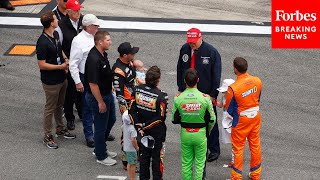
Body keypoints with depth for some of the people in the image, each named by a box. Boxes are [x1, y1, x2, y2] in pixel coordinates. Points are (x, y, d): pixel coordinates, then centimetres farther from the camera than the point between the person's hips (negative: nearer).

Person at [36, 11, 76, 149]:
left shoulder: (56, 35, 1)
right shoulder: (42, 43, -26)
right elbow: (42, 65, -24)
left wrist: (65, 60, 1)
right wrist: (61, 66, -19)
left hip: (61, 78, 8)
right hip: (51, 82, -8)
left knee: (59, 105, 23)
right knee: (50, 108, 6)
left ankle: (60, 128, 41)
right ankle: (47, 136, 19)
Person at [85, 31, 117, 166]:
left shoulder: (103, 54, 0)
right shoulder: (94, 59, -30)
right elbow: (93, 84, -27)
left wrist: (110, 86, 23)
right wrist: (100, 102, -22)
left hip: (107, 93, 10)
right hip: (98, 97, -10)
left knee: (111, 120, 24)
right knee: (101, 127, 6)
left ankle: (101, 148, 40)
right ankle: (101, 156, 23)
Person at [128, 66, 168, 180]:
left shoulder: (137, 90, -11)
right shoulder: (161, 96, -22)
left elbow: (131, 111, -9)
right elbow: (161, 117, -19)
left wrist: (139, 127, -7)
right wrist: (145, 126, -11)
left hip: (143, 131, 4)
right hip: (157, 132, -4)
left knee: (144, 155, 19)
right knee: (157, 157, 12)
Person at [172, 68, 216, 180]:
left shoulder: (178, 98, -13)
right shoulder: (205, 98, -17)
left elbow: (174, 119, -4)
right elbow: (212, 119, -8)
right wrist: (207, 131, 13)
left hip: (185, 133, 2)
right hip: (200, 134, -2)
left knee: (186, 162, 14)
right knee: (199, 162, 11)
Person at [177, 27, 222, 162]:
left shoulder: (211, 52, -12)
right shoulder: (184, 49, 2)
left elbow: (216, 75, -9)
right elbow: (180, 70, 13)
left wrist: (213, 94, -10)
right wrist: (180, 88, 10)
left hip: (206, 94, -4)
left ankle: (214, 149, 19)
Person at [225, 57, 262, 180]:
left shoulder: (233, 88, -26)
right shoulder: (257, 81, -10)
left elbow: (229, 109, -13)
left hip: (241, 121, -5)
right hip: (256, 118, 5)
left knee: (238, 149, 10)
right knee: (255, 145, 18)